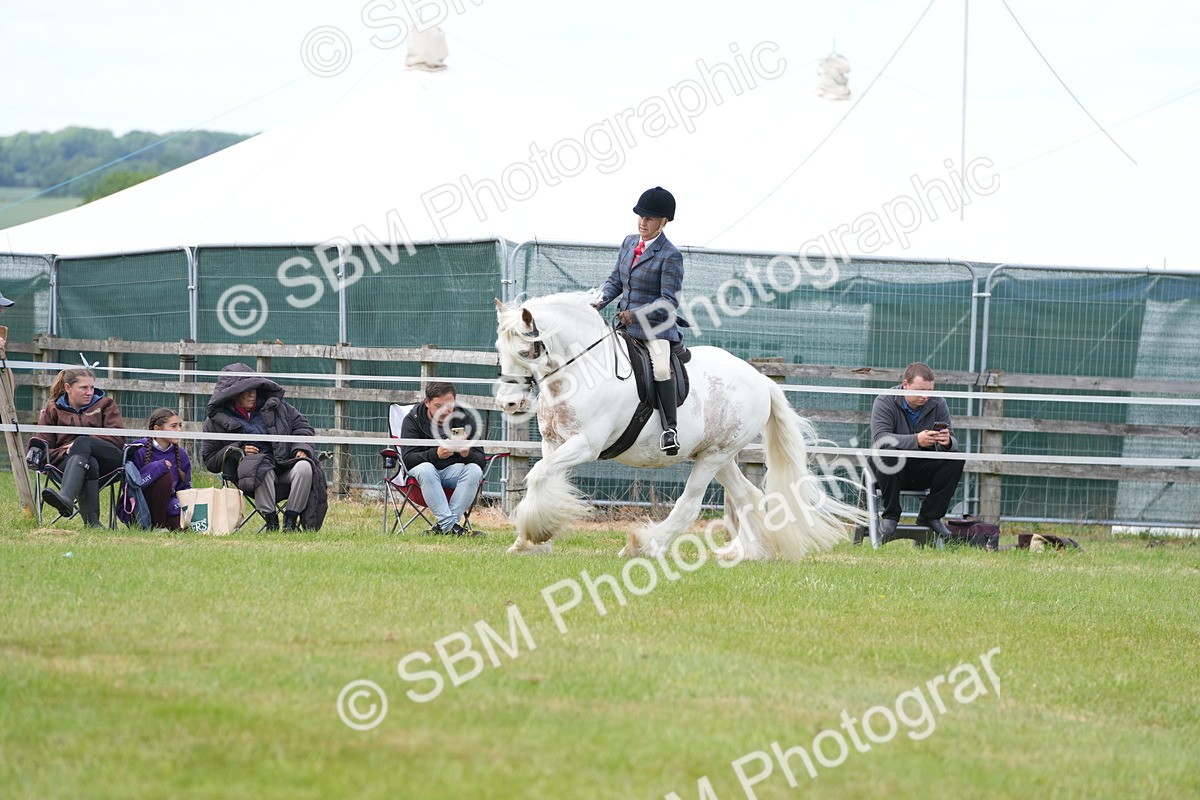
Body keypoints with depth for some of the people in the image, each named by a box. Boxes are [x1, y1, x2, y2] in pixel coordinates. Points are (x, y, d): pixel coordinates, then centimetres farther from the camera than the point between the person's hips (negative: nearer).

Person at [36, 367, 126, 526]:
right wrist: (65, 452, -13)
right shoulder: (52, 410, 20)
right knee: (90, 464, -38)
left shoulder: (105, 404, 20)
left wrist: (78, 445, -9)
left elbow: (118, 438, 3)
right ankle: (91, 522, -57)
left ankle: (66, 499, -60)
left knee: (82, 442, -34)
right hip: (67, 462, 0)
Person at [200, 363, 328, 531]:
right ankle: (271, 521, -25)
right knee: (263, 472, -39)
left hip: (284, 464, 3)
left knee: (304, 468, -30)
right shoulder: (216, 420, 5)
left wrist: (301, 448, 0)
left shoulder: (273, 405, 13)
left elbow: (301, 426, 20)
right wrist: (239, 452, -8)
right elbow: (210, 459, 7)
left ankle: (290, 520, -21)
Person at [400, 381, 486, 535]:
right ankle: (450, 524, -41)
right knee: (425, 469, -36)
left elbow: (480, 460, -9)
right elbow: (408, 459, -21)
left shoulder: (465, 419, -4)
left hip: (453, 470, 2)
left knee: (475, 471, -29)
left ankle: (444, 525, -31)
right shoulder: (412, 420, -9)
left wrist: (467, 454, -34)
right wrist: (436, 454, -39)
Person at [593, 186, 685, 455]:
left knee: (661, 368, -30)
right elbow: (616, 280, 18)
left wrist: (636, 314, -23)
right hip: (625, 324, 8)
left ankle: (670, 428, -24)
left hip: (656, 327, -8)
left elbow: (669, 302, -14)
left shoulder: (670, 256, -11)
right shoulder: (629, 243, 10)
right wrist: (601, 301, -1)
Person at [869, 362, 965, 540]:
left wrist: (947, 442, -35)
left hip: (922, 471, 3)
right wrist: (916, 440, -42)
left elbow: (953, 442, -8)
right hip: (892, 471, -3)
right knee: (888, 455, -36)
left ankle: (930, 516, -9)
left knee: (955, 459, -21)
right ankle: (890, 516, -17)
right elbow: (879, 439, -29)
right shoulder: (885, 402, -13)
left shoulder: (938, 404, -3)